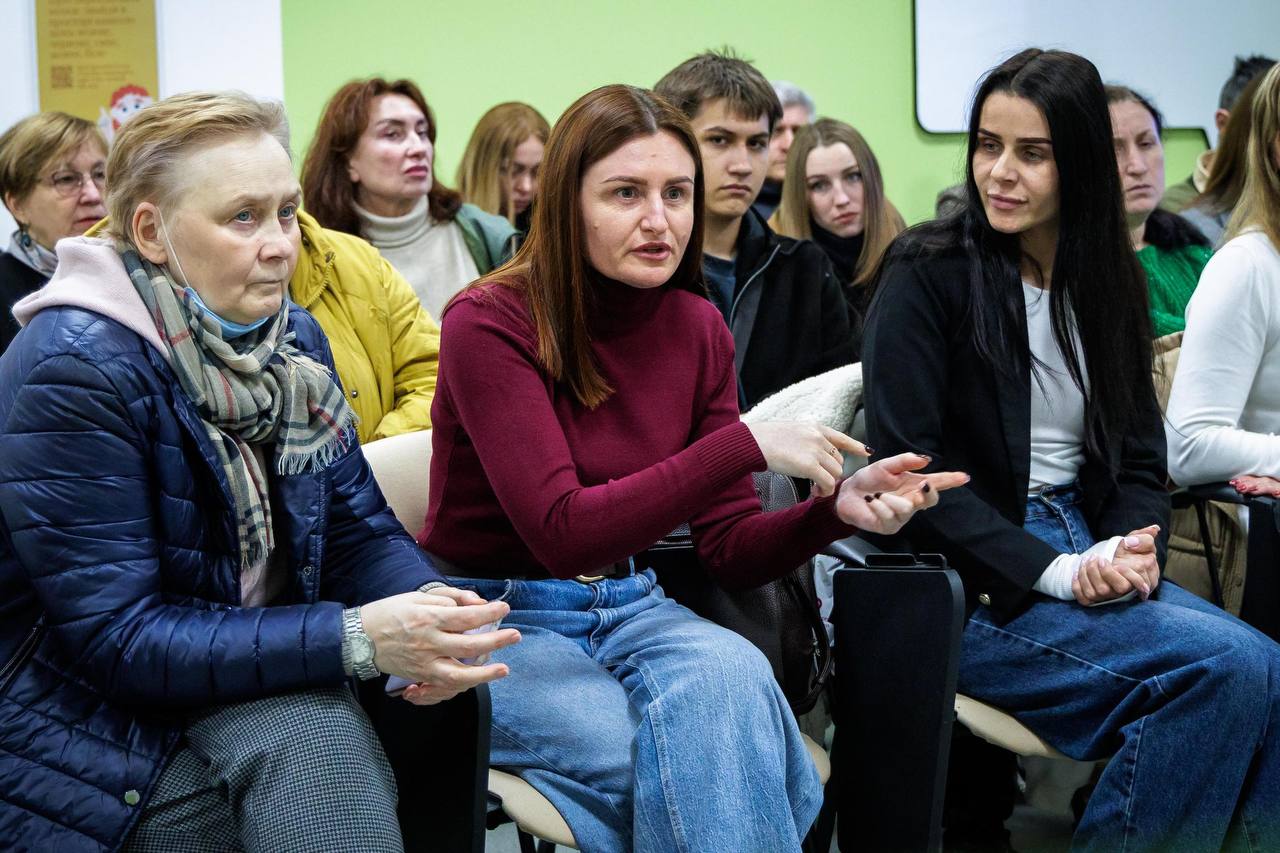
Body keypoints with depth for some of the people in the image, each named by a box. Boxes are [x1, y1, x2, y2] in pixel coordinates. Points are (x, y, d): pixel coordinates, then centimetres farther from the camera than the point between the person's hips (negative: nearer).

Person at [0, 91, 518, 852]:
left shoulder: (291, 337, 4)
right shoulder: (75, 371, -20)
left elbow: (361, 529, 5)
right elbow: (116, 637, -23)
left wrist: (428, 604, -20)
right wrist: (355, 639, -31)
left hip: (259, 684, 8)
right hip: (92, 725, -8)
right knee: (313, 740, -33)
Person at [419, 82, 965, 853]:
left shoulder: (697, 327, 2)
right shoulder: (490, 324, -14)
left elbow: (732, 550, 3)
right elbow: (561, 532, -24)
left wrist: (835, 509, -18)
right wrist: (745, 444, -28)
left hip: (629, 607, 5)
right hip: (496, 617, -4)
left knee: (731, 674, -30)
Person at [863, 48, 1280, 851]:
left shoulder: (1109, 282, 11)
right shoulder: (927, 273, -6)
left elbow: (1139, 456, 13)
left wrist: (1133, 550, -10)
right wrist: (1056, 572, -19)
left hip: (1088, 558, 6)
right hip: (972, 589, -6)